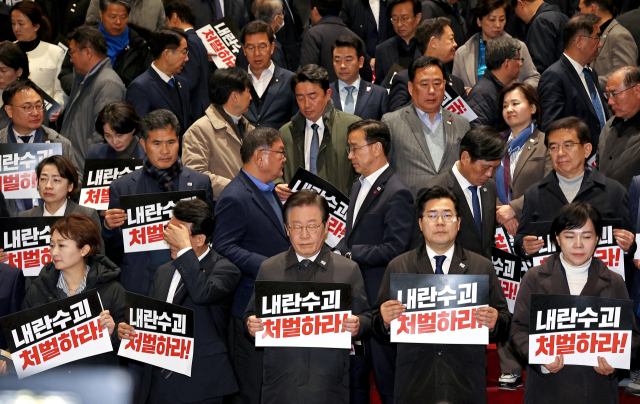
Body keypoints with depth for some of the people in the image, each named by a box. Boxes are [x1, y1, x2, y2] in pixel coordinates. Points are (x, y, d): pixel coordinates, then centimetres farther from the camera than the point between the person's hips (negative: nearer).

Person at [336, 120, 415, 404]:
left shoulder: (396, 193, -14)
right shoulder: (358, 187, 16)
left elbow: (394, 249, -20)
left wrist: (351, 256, -16)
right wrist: (337, 255, 2)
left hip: (380, 301, -9)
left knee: (386, 379, -2)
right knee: (353, 376, 15)